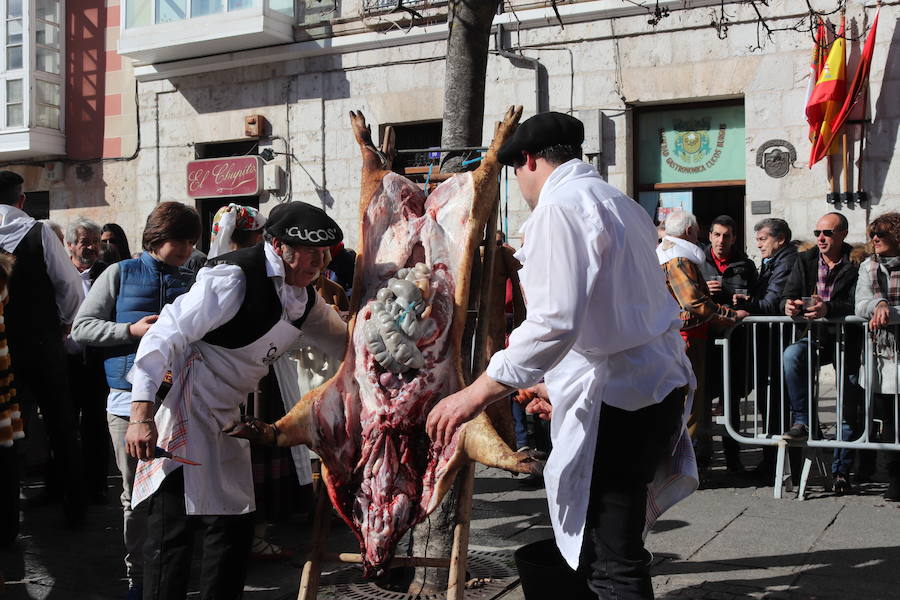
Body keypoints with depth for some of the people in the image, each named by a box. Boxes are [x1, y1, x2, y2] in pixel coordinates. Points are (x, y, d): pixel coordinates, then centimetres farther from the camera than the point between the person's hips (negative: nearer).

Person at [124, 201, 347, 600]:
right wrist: (142, 414, -30)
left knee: (234, 525, 13)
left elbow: (341, 341, 23)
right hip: (182, 413, -9)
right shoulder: (235, 279, -21)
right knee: (173, 529, -8)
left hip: (226, 417, 9)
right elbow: (166, 336, -24)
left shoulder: (302, 294, 6)